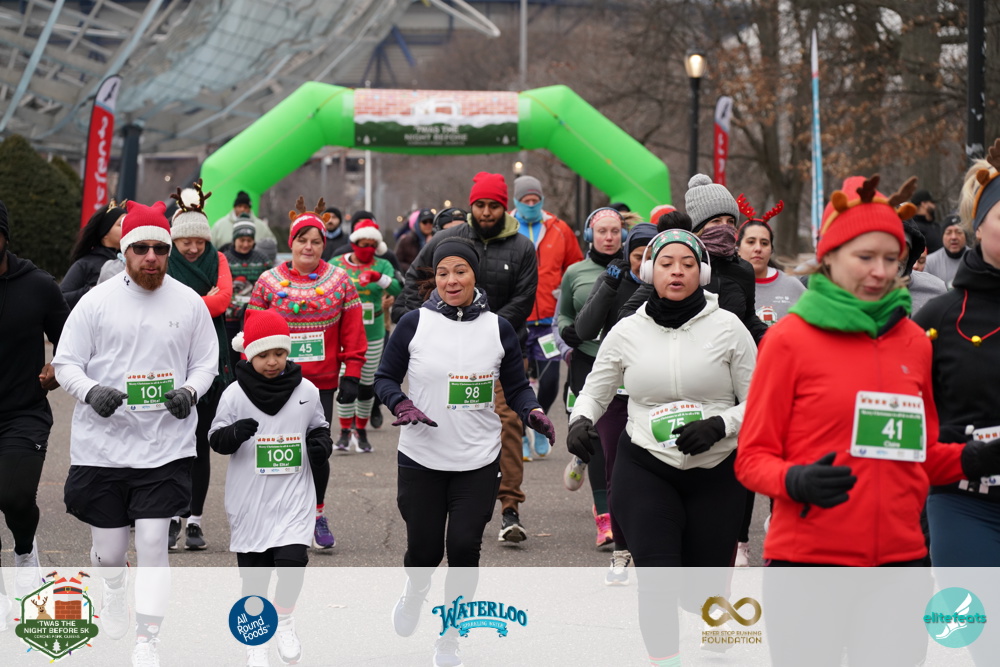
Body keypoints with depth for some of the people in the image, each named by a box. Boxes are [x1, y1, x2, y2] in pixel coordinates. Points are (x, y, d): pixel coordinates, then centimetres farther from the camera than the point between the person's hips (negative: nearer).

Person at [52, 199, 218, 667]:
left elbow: (206, 362, 12)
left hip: (166, 446, 0)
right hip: (102, 446, 0)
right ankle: (114, 593, 44)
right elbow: (65, 362, 1)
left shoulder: (189, 303, 3)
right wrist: (92, 390, -18)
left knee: (152, 542, -8)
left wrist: (190, 390, -9)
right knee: (108, 548, 10)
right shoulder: (97, 301, -1)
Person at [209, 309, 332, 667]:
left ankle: (284, 620, 10)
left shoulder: (306, 391, 2)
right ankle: (256, 637, 25)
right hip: (249, 499, 0)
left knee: (292, 558, -17)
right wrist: (234, 434, -22)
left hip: (293, 494, 0)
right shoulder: (235, 394, -4)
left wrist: (322, 443, -6)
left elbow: (318, 426, 16)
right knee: (253, 569, 7)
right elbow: (216, 439, 0)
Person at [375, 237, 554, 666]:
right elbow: (385, 377, 5)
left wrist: (533, 413, -12)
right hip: (422, 459, -1)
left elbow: (516, 386, 9)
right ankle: (414, 594, 41)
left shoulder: (498, 328, 3)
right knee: (424, 547, 4)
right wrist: (401, 405, -16)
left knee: (464, 547, -4)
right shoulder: (414, 323, -2)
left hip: (478, 462, 1)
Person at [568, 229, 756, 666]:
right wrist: (580, 421, -8)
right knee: (657, 578, -17)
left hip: (716, 473, 0)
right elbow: (595, 391, 14)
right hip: (646, 470, 0)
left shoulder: (727, 327, -1)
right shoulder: (628, 331, 4)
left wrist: (717, 426, -16)